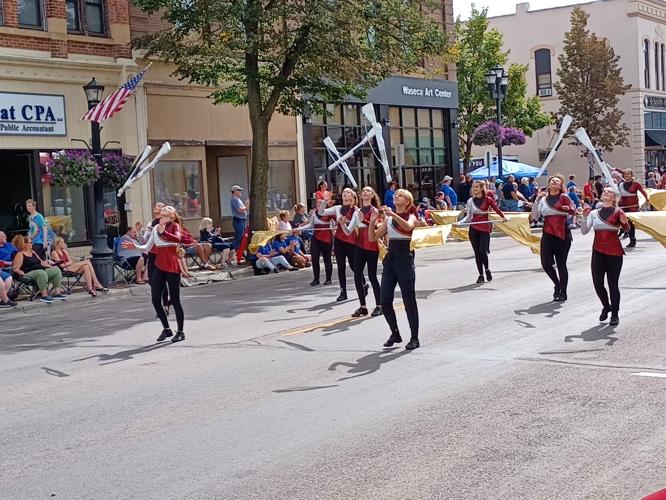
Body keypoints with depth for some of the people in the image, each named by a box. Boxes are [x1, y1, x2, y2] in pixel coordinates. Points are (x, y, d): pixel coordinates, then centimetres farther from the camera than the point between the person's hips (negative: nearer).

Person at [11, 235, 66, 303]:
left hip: (41, 271, 9)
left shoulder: (33, 252, 24)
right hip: (29, 273, -9)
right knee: (41, 273, -39)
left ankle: (56, 293, -11)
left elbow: (41, 262, 28)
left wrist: (50, 266, 16)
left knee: (56, 270, -7)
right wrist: (22, 273, -29)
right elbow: (15, 268, -11)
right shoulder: (20, 254, -2)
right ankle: (44, 295, -37)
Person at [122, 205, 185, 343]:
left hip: (172, 267, -6)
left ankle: (180, 332, 12)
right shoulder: (155, 228, 10)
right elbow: (147, 248, 14)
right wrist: (135, 247, -2)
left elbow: (177, 239, -28)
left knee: (175, 300, 0)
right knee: (155, 299, 4)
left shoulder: (174, 226, -5)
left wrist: (163, 232, -39)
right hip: (159, 267, 6)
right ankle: (166, 329, 21)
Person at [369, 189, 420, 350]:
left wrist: (392, 214, -34)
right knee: (385, 301, 2)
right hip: (390, 260, 5)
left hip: (405, 259, -5)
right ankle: (395, 334, 19)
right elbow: (372, 237, 11)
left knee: (409, 300, -1)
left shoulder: (411, 216, -1)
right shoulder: (388, 219, 13)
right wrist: (373, 222, -4)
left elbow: (408, 226, -27)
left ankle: (414, 338, 8)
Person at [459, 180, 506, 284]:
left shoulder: (487, 199, -1)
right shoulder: (470, 201, 8)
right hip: (473, 229, 3)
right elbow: (468, 217, 13)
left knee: (482, 251, -15)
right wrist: (459, 222, 1)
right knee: (477, 253, 3)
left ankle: (487, 269, 11)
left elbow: (496, 208, -3)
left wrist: (503, 217, -16)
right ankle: (481, 275, 12)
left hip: (485, 228, -3)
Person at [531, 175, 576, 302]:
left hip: (562, 234, -3)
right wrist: (537, 200, -3)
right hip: (547, 234, 3)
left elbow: (573, 211, -15)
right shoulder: (543, 199, 10)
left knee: (561, 264, 2)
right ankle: (558, 285, 23)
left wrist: (568, 209, -37)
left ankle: (563, 293, 14)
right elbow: (534, 217, 5)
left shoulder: (564, 197, 0)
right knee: (546, 263, -3)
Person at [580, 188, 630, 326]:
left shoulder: (618, 212, -1)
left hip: (614, 252, -3)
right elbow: (584, 231, 3)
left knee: (613, 284, -1)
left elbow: (627, 229, -10)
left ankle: (615, 314, 10)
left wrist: (624, 221, -31)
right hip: (598, 252, 3)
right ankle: (606, 307, 28)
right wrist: (585, 216, -10)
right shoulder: (594, 213, 8)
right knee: (597, 283, 2)